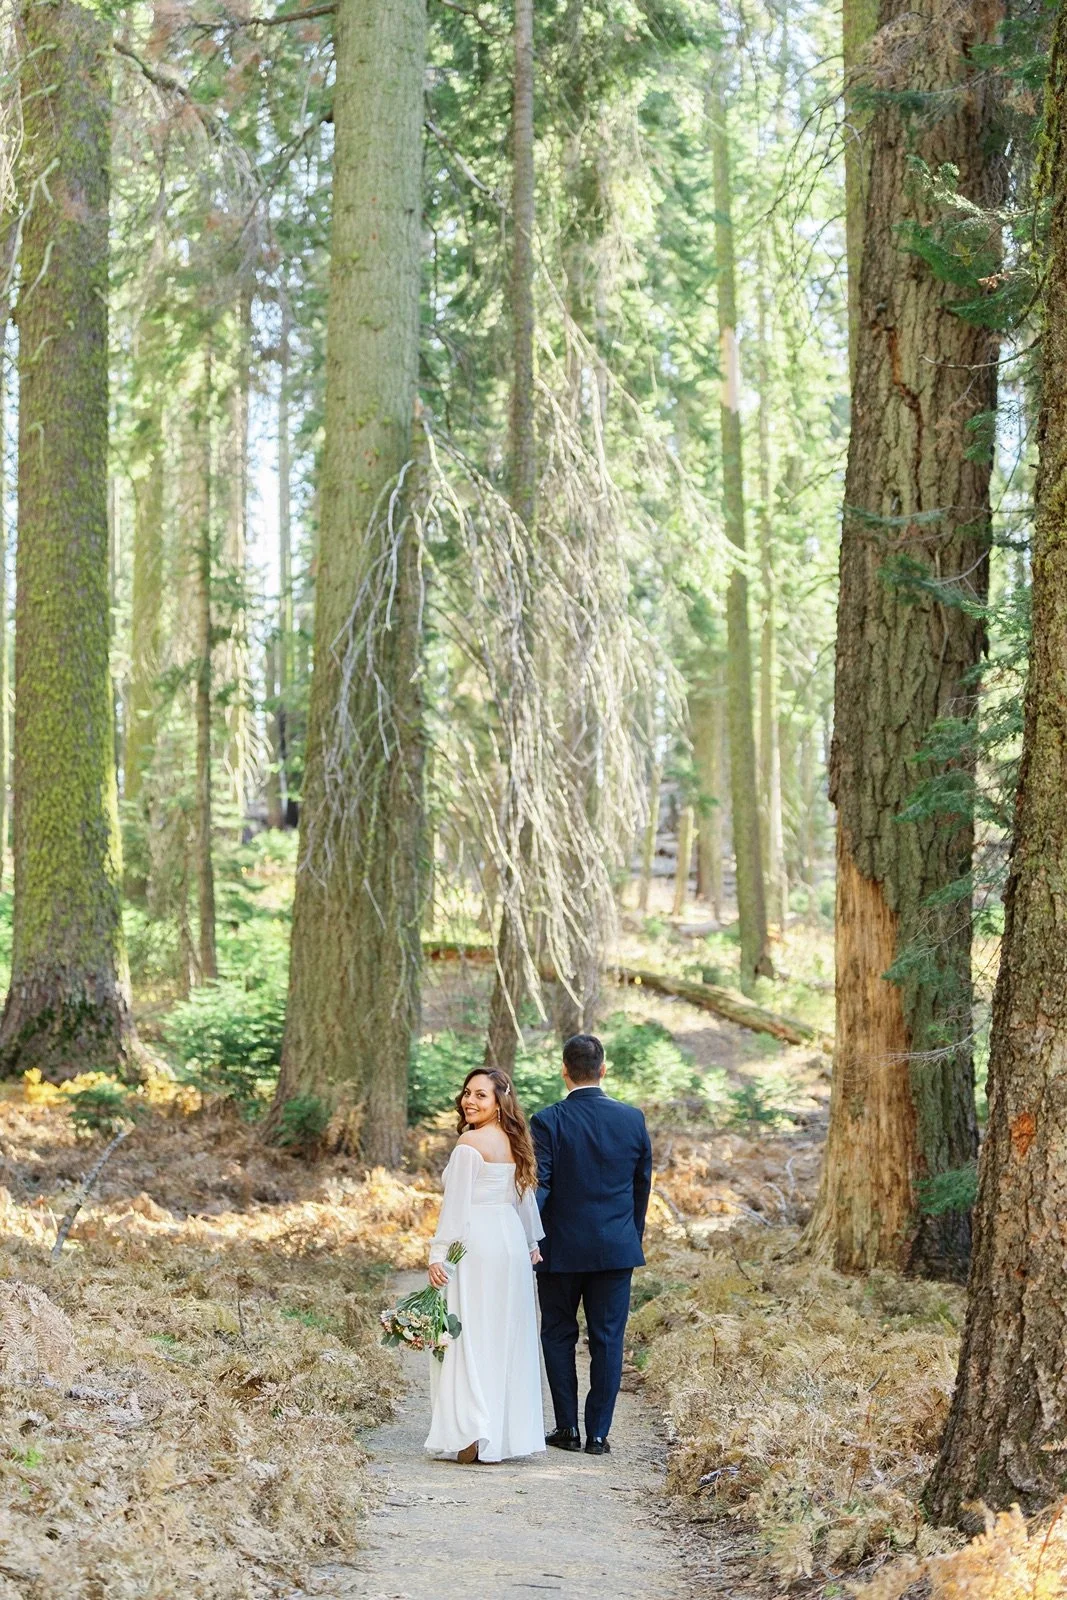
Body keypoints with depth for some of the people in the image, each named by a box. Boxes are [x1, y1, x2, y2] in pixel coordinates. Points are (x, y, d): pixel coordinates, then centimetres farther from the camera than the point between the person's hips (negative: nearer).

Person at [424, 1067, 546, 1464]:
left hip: (476, 1243, -7)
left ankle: (473, 1434, -11)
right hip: (512, 1243, 8)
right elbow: (526, 1197, 18)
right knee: (508, 1339, 10)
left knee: (470, 1338, -5)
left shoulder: (470, 1143, -12)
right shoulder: (515, 1141, 10)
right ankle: (512, 1430, 13)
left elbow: (456, 1204, -14)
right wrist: (532, 1244, 29)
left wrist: (438, 1254, -12)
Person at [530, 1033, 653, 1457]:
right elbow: (642, 1185, 8)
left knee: (558, 1336, 12)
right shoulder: (632, 1119, -1)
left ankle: (567, 1427, 14)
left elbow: (538, 1187, -14)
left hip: (561, 1248, -2)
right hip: (616, 1248, 2)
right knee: (607, 1339, 7)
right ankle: (598, 1433, 7)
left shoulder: (548, 1121, -11)